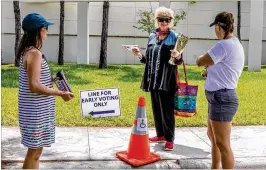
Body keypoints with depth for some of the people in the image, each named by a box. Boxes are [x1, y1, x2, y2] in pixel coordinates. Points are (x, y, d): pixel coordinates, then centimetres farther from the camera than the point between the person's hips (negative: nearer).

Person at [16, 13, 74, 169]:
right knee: (34, 152, 2)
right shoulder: (35, 53, -19)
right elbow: (34, 86, -24)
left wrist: (51, 80, 14)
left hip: (35, 109, 10)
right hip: (36, 111, -10)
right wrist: (60, 93, -18)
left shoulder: (27, 51, 10)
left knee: (35, 150, 19)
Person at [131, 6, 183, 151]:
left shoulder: (174, 38, -5)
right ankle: (160, 135, 28)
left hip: (167, 80, -5)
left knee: (167, 110, -2)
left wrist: (177, 56, -26)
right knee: (156, 109, 14)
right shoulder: (152, 36, 9)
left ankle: (169, 139, 8)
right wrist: (139, 55, -4)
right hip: (153, 79, 6)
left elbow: (179, 61, -5)